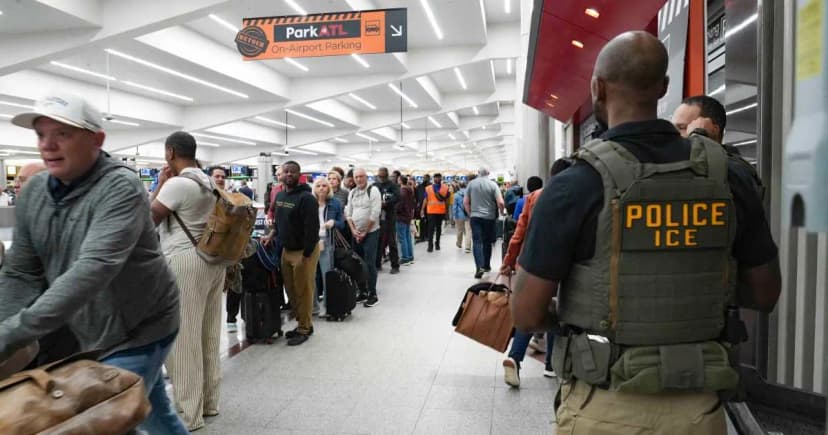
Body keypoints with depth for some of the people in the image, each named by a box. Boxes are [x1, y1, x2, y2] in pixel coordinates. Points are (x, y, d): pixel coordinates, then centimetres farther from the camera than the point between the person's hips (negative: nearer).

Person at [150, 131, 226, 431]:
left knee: (183, 338, -1)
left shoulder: (176, 183, -15)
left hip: (185, 262, -9)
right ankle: (209, 401, 26)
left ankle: (188, 414, 8)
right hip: (213, 258, 9)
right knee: (208, 335, 14)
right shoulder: (209, 182, 11)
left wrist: (160, 184, -1)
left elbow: (149, 220, -8)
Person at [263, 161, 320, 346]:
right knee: (290, 290, 13)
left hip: (304, 251, -8)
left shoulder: (306, 198, -16)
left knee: (303, 292, 0)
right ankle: (302, 323, 26)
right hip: (286, 250, 8)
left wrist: (306, 255, -21)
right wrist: (272, 234, 8)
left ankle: (304, 329, 12)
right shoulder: (279, 196, 11)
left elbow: (312, 228, -20)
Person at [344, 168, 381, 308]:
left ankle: (373, 294, 3)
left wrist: (365, 232, -11)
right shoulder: (352, 192, 9)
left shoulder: (373, 190, -10)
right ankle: (363, 292, 19)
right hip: (356, 233, 6)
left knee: (369, 263, -6)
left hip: (370, 233, -6)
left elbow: (375, 214, -14)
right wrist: (353, 230, -6)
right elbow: (348, 213, 8)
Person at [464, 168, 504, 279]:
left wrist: (470, 213, 17)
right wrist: (501, 212, 9)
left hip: (475, 216, 0)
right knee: (487, 242, 15)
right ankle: (486, 265, 25)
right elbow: (500, 202, -10)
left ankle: (479, 267, -20)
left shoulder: (471, 183, 2)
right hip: (489, 217, 0)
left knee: (477, 242, -4)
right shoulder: (493, 184, -3)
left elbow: (465, 202, 3)